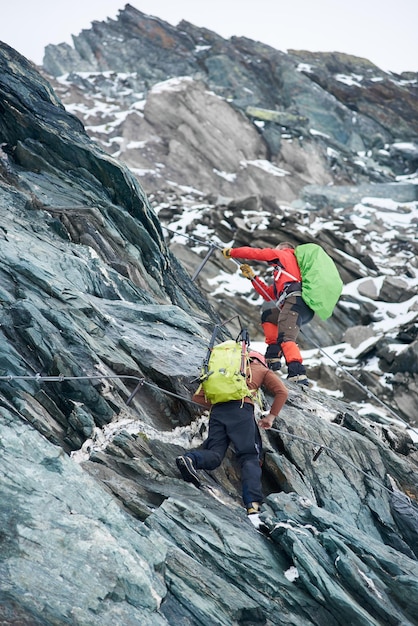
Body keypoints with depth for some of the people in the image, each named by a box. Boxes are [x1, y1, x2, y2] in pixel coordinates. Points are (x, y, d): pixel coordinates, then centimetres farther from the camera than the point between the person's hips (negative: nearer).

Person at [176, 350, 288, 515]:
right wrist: (271, 416, 15)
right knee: (250, 457, -3)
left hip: (218, 411, 4)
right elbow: (282, 391, 12)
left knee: (213, 455, 2)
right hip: (241, 409, -3)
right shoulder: (262, 370, 28)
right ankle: (253, 502, -23)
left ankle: (190, 458, -30)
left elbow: (198, 396, 28)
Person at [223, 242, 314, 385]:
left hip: (296, 298, -9)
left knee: (285, 338, -22)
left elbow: (255, 253, 15)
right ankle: (273, 357, 9)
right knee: (268, 315, 25)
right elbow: (269, 295, 38)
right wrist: (252, 277, 43)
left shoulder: (285, 254, 21)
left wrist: (231, 252, 28)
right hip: (307, 310, 9)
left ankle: (298, 374, -41)